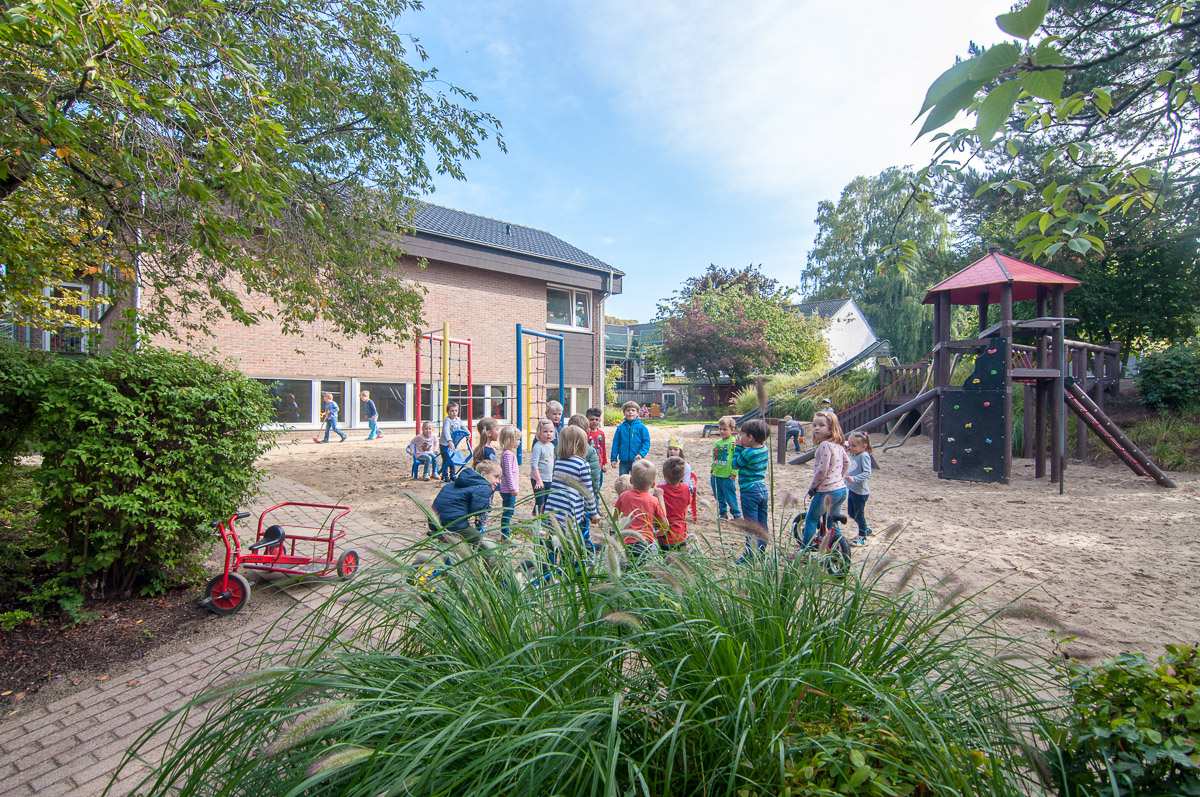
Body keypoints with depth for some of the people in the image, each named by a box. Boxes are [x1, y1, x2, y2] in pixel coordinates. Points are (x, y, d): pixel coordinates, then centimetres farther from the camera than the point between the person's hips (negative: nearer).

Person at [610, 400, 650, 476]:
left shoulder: (641, 427, -6)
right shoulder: (620, 428, 0)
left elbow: (646, 442, -6)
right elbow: (616, 443, 3)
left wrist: (641, 454, -19)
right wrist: (613, 458, 1)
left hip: (636, 461, -2)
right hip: (623, 461, 2)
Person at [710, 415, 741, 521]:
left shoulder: (734, 442, -12)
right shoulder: (717, 443, 9)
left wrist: (734, 473, -16)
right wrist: (712, 471, 16)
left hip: (727, 476, -7)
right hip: (716, 475, 7)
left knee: (731, 498, 1)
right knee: (719, 497, 17)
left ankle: (737, 515, 15)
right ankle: (723, 514, 31)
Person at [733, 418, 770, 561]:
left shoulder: (747, 453, -20)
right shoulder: (764, 450, 2)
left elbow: (735, 464, -6)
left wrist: (738, 447, -4)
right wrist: (742, 447, 4)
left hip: (750, 492, -8)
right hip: (763, 489, 8)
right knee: (763, 524, 14)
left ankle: (749, 554, 7)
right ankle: (761, 550, 25)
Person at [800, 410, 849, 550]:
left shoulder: (825, 445, -19)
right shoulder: (838, 445, 8)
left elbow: (822, 470, -23)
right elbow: (847, 462, 21)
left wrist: (812, 487, -11)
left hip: (827, 491, -9)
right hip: (841, 489, 9)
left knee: (811, 519, 5)